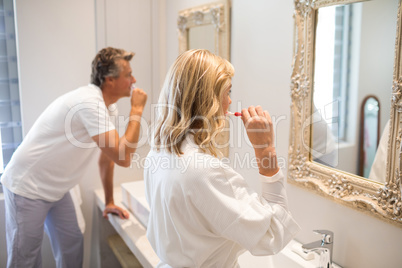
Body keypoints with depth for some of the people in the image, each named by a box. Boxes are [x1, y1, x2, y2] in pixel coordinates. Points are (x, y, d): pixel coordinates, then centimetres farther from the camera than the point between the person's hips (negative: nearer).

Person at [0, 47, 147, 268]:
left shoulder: (108, 106, 1)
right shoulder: (90, 102, -28)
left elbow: (107, 156, 9)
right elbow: (122, 157, -33)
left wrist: (109, 202, 12)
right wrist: (136, 111, -24)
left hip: (56, 189, 9)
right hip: (28, 188, -8)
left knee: (72, 246, 12)